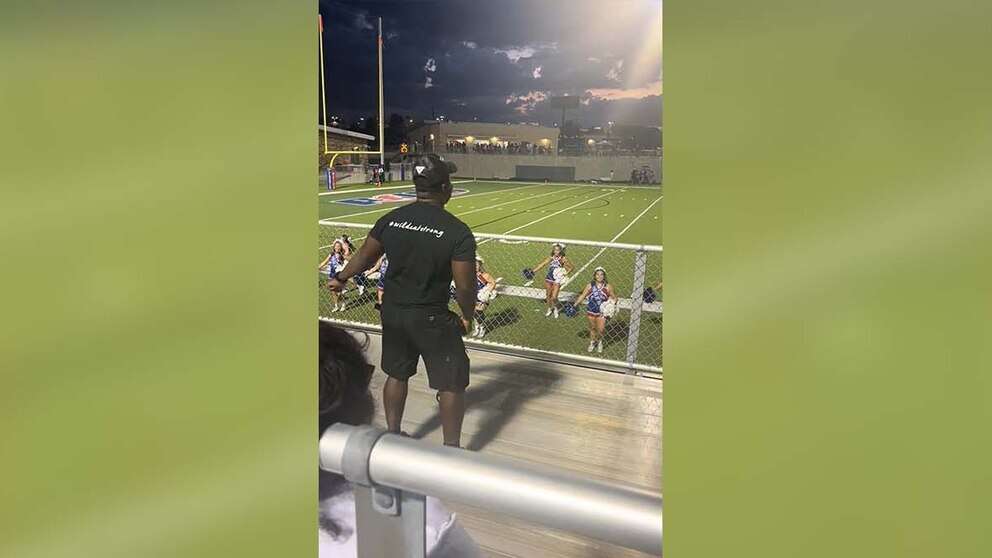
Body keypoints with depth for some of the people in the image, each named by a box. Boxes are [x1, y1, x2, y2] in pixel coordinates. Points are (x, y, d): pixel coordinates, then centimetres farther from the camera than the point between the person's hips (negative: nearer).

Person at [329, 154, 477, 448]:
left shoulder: (390, 219, -3)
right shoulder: (457, 231, -18)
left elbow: (364, 256, 10)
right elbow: (465, 285, -16)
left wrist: (341, 278, 28)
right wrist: (467, 316, 3)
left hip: (392, 312, 6)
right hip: (432, 319, -5)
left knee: (396, 375, 23)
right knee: (452, 384, 10)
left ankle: (392, 435, 38)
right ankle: (451, 448, 21)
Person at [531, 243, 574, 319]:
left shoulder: (563, 259, -8)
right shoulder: (551, 258, 1)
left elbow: (572, 267, -2)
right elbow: (542, 264, -3)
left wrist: (566, 273, -14)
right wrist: (533, 271, -10)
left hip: (557, 280, -3)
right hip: (548, 279, 3)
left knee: (554, 297, -8)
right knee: (548, 295, 13)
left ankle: (556, 308, 22)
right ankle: (550, 309, 36)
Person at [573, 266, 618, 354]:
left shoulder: (607, 287, -8)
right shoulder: (590, 286, -6)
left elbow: (614, 298, 2)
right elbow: (582, 296, 0)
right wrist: (575, 305, -7)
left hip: (602, 312, -1)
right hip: (591, 311, 1)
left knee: (601, 330, -3)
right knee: (592, 328, 16)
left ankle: (599, 342, 30)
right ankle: (592, 342, 41)